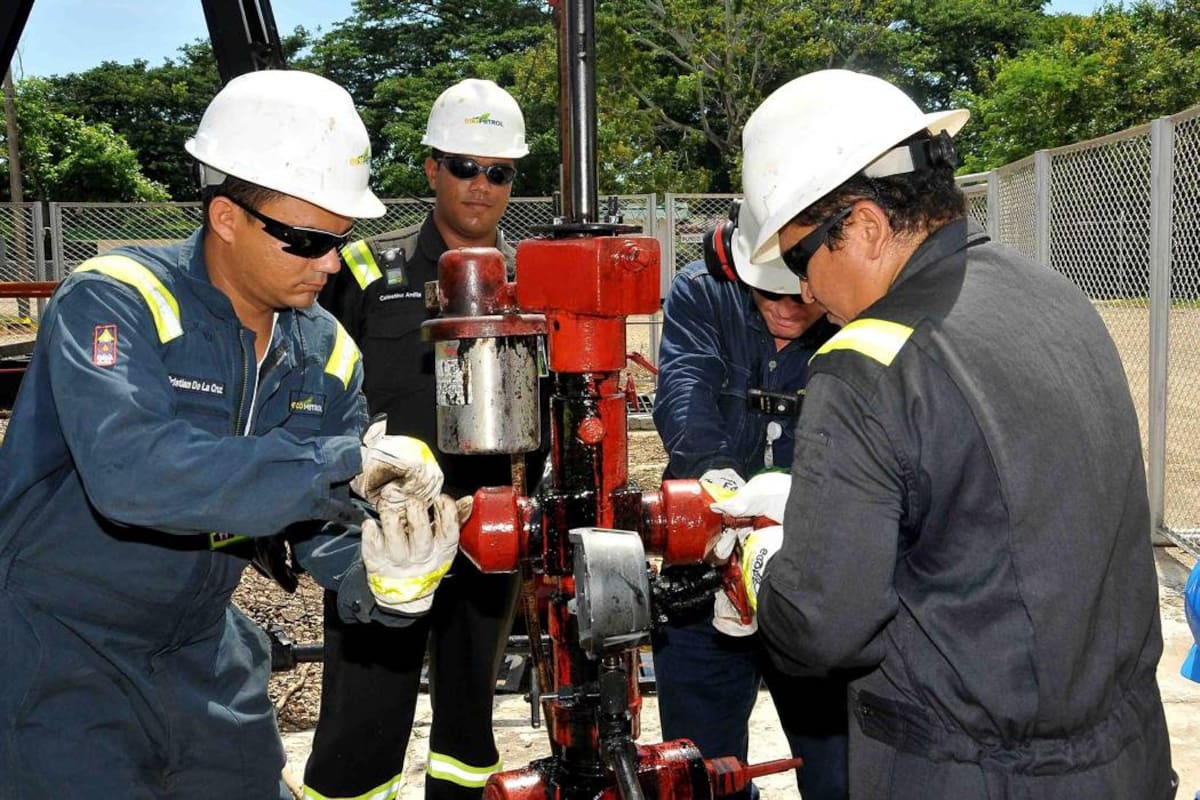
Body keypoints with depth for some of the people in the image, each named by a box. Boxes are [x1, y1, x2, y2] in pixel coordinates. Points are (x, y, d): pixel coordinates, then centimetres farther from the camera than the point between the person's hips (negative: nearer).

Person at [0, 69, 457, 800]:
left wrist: (374, 578, -23)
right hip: (61, 651, -5)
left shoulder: (327, 354, -3)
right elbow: (129, 471, -37)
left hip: (203, 654, 6)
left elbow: (327, 528, -1)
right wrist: (343, 465, -37)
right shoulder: (112, 301, -21)